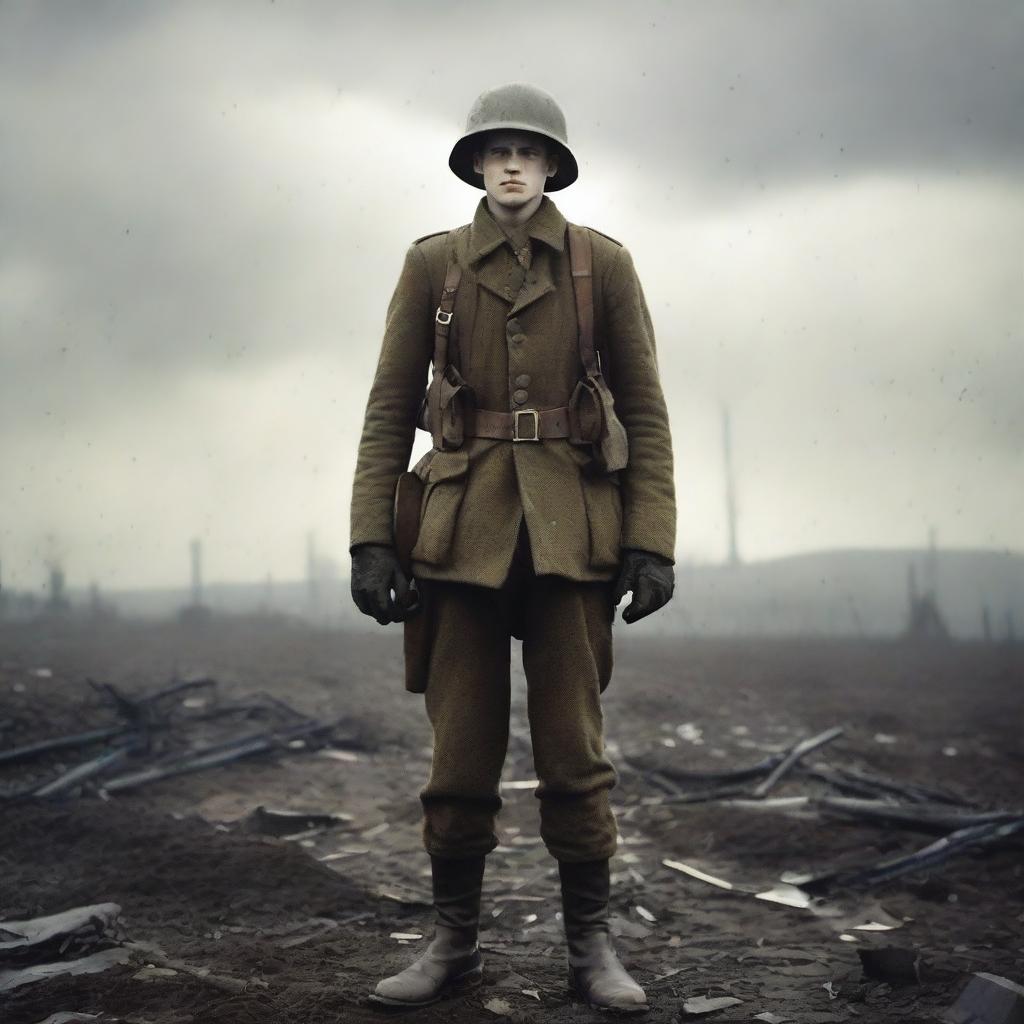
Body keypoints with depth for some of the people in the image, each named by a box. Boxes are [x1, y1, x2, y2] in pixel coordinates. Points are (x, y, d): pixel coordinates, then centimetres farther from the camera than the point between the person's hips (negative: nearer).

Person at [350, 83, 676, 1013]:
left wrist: (652, 540, -5)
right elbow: (390, 409, 4)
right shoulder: (433, 265, 5)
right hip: (463, 526, 1)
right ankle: (455, 942, 18)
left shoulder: (603, 264, 4)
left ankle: (592, 945, 13)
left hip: (571, 532, 0)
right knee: (461, 749, 4)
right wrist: (371, 538, -4)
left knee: (573, 749, 1)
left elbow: (645, 409, 4)